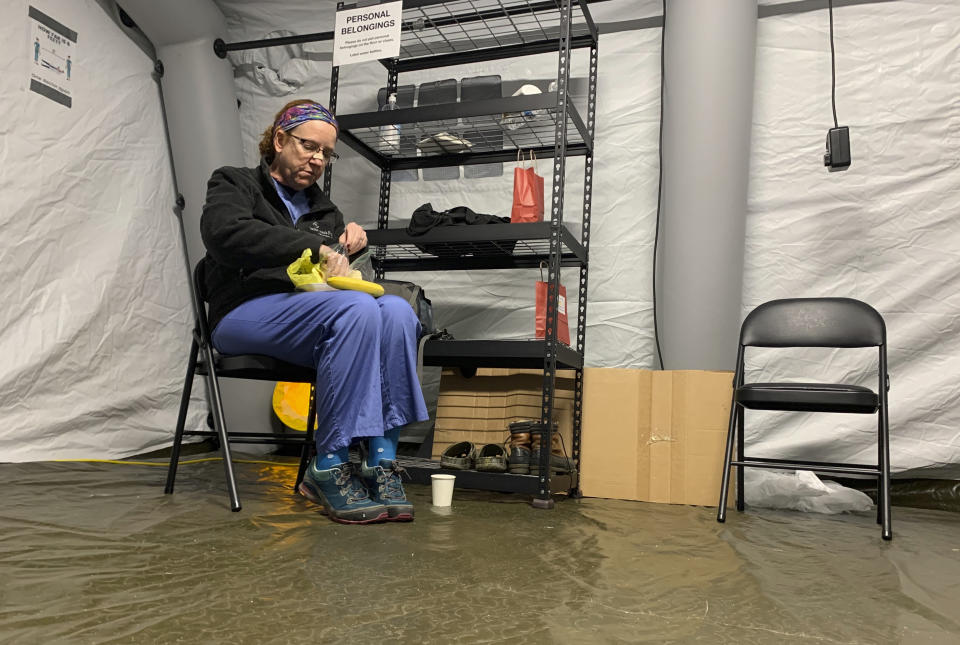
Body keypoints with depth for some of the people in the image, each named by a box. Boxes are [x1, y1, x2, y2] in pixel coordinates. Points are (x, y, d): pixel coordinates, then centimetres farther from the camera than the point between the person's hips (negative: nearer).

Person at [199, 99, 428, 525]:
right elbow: (228, 233, -13)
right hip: (245, 313, -5)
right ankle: (328, 468, -30)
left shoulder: (318, 204, 28)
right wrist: (316, 247, -22)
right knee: (358, 309, -34)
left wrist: (351, 237, 7)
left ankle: (380, 460, -29)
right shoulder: (234, 183, 11)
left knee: (397, 310, -26)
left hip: (311, 318, 6)